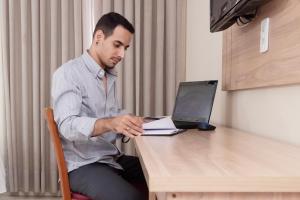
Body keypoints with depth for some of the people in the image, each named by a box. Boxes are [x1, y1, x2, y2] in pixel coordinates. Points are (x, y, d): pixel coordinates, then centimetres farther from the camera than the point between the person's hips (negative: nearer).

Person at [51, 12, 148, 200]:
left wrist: (131, 122, -7)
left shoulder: (110, 76, 12)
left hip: (113, 158, 7)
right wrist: (109, 124, -42)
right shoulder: (68, 73, -13)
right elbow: (68, 125, -25)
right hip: (82, 164, -7)